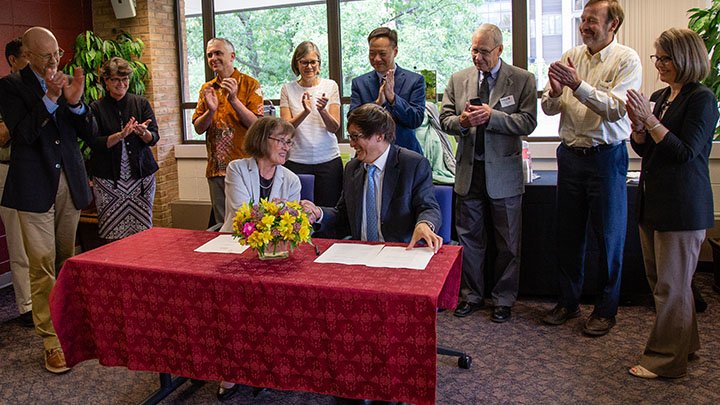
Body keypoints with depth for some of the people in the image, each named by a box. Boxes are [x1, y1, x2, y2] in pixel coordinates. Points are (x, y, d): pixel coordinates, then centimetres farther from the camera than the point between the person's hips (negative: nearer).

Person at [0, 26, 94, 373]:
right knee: (42, 264, -3)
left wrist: (75, 102, -12)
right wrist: (50, 99, -21)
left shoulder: (67, 83, 9)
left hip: (70, 181, 4)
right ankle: (51, 341, 4)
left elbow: (88, 134, 5)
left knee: (67, 259, 11)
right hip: (35, 185, -4)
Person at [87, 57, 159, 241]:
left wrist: (143, 132, -20)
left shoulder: (142, 103, 8)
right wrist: (121, 135, -18)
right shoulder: (96, 108, 4)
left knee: (143, 231, 1)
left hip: (141, 176, 2)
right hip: (108, 179, -1)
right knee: (111, 234, -4)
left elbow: (154, 138, 2)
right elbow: (94, 143, -4)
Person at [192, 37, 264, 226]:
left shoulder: (249, 84, -1)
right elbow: (198, 128, 7)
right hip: (216, 168, 5)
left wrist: (234, 100, -20)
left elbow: (257, 125, -10)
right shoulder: (207, 89, 13)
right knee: (222, 224, 11)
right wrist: (211, 110, -11)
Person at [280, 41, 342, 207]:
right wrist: (305, 112, -21)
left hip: (328, 160, 0)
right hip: (296, 160, 0)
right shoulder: (287, 89, 5)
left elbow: (334, 127, -1)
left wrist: (322, 110, -21)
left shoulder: (330, 86, 4)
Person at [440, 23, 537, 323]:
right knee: (468, 239, 11)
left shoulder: (522, 80, -3)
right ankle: (472, 295, 27)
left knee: (507, 242, 8)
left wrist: (491, 116, -21)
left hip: (504, 173, -2)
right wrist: (461, 122, -16)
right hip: (469, 172, 3)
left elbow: (528, 122, -10)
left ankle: (503, 299, 24)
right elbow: (445, 118, 6)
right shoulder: (458, 80, 7)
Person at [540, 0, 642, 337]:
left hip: (606, 157, -4)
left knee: (609, 236, 5)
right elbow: (549, 108, 5)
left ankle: (606, 309, 21)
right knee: (568, 233, 12)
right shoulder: (570, 57, 7)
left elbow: (616, 108, -19)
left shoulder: (627, 60, -6)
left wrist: (578, 85, -25)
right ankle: (568, 302, 28)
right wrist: (555, 92, -16)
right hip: (570, 155, 4)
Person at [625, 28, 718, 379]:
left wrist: (650, 120, -19)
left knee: (671, 285, 1)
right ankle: (684, 344, 34)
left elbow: (685, 152, -18)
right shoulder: (659, 97, 12)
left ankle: (666, 360, 13)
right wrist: (638, 125, -5)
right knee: (661, 281, 17)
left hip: (682, 207, -8)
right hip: (654, 202, 8)